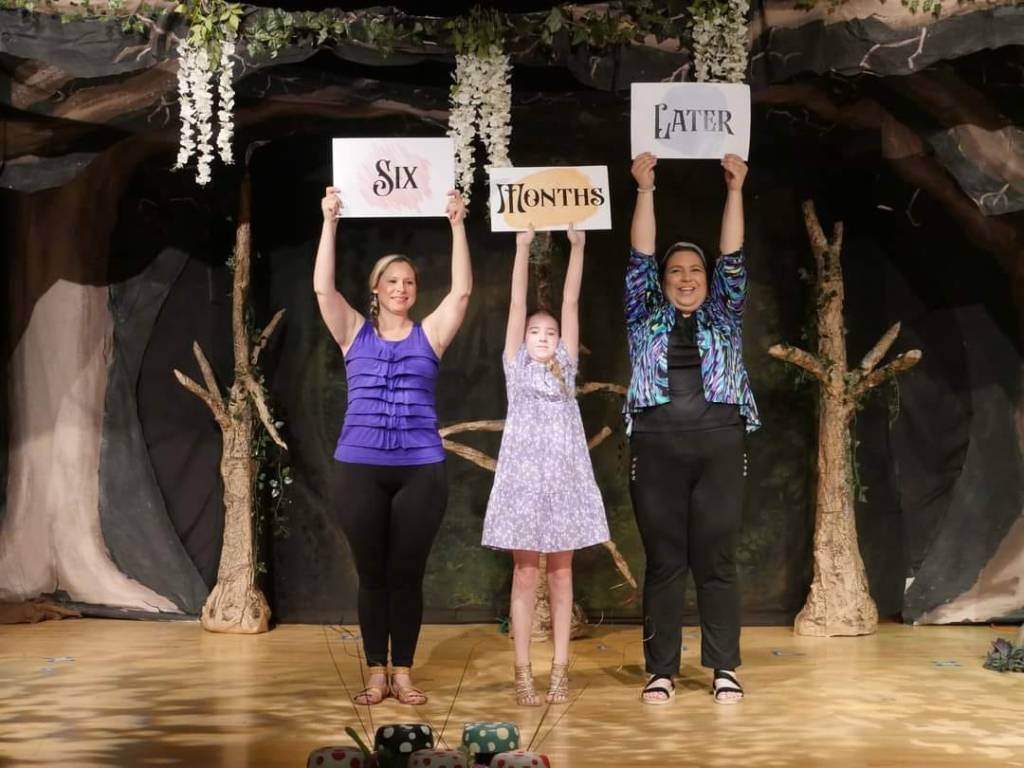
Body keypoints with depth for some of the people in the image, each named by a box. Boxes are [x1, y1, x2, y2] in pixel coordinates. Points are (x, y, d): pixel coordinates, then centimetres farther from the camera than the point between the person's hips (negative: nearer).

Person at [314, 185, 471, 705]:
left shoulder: (429, 334, 8)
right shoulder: (355, 333, 7)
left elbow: (461, 291, -4)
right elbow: (322, 287, -4)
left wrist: (456, 225, -8)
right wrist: (330, 222, -9)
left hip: (420, 469, 0)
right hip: (359, 467, 0)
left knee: (407, 574, 5)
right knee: (371, 574, 5)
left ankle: (403, 673, 14)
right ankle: (375, 674, 14)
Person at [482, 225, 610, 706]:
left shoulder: (565, 367, 10)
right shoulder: (516, 365, 6)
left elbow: (570, 303, 4)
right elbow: (517, 303, -1)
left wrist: (577, 246, -1)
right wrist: (522, 246, -6)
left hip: (564, 478, 2)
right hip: (523, 477, -2)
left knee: (561, 576, 5)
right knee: (525, 576, 0)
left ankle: (560, 671, 8)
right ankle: (523, 673, 2)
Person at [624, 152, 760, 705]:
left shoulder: (724, 316, 15)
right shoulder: (646, 317, 13)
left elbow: (733, 257, 6)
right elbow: (640, 256, 5)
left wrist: (734, 191, -3)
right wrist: (644, 189, -4)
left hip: (719, 445, 0)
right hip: (656, 446, 0)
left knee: (715, 560, 2)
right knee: (663, 562, 1)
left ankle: (724, 669, 7)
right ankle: (660, 671, 5)